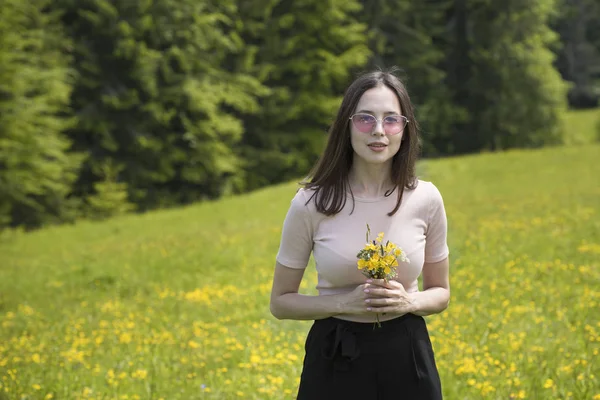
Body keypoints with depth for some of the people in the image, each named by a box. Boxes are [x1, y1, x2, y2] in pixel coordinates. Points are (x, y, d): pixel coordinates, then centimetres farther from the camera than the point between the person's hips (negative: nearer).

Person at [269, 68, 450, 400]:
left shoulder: (426, 199, -4)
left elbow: (440, 294, 8)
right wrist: (345, 303, -16)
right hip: (336, 362, -1)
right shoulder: (311, 203, -9)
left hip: (407, 358, 1)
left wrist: (409, 302, -13)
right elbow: (280, 302, -1)